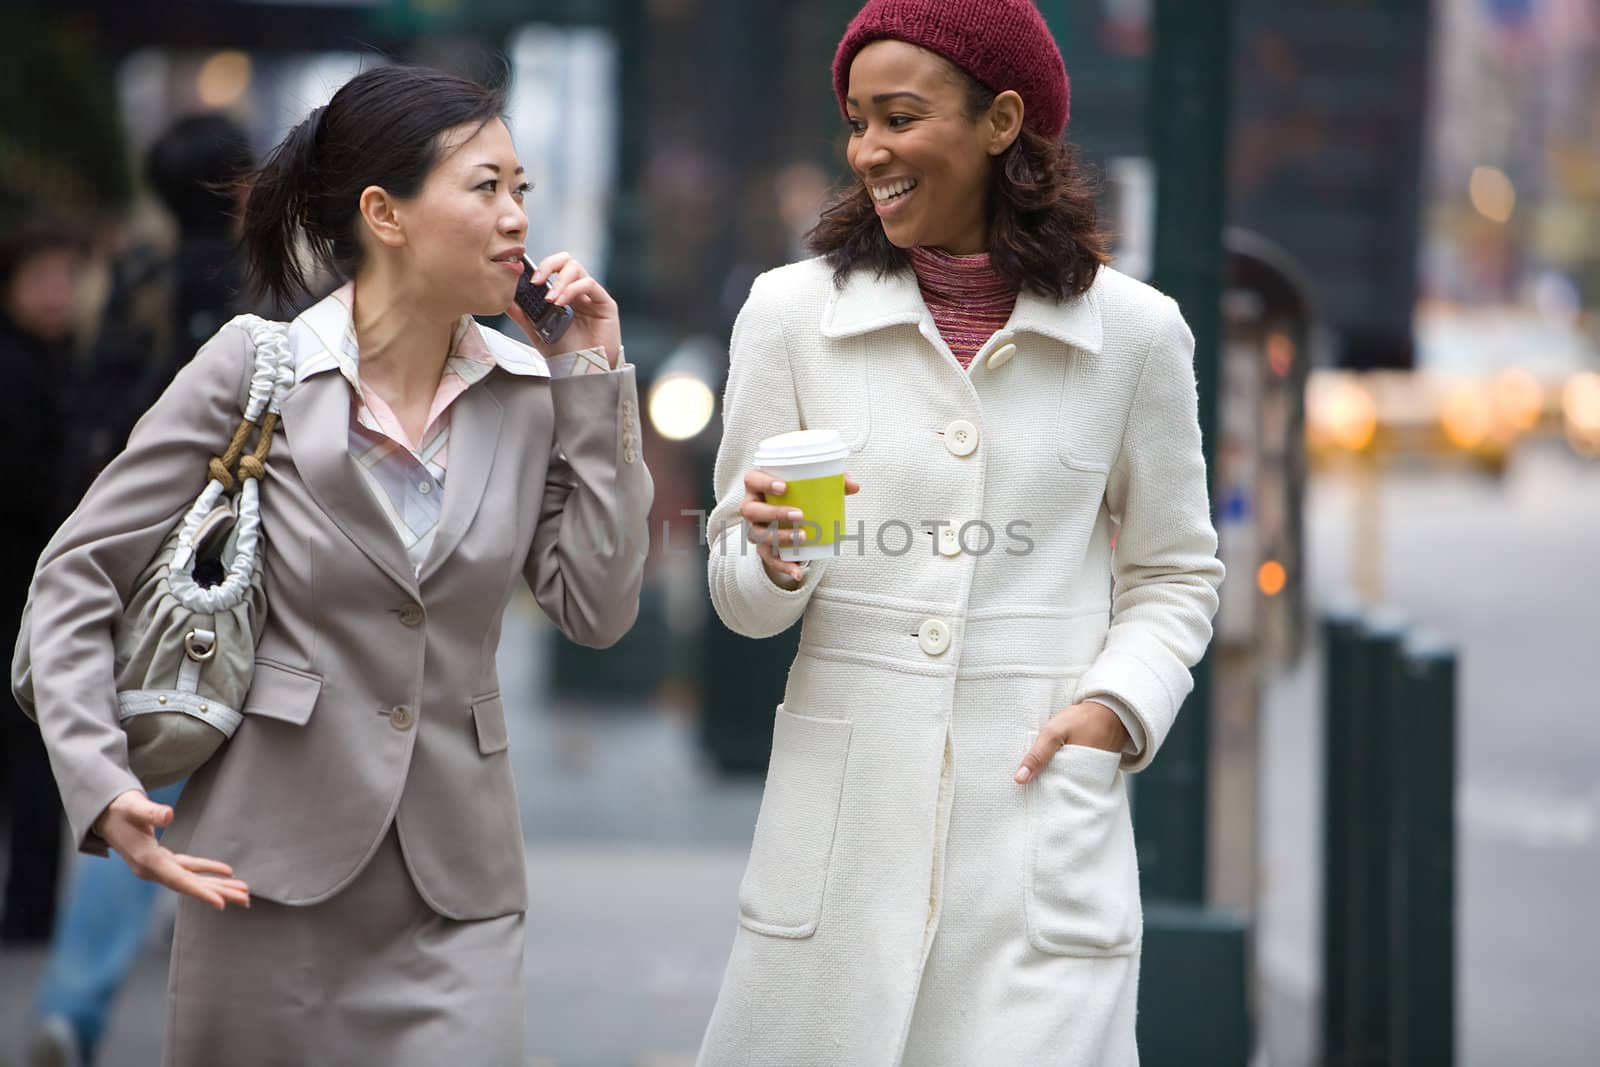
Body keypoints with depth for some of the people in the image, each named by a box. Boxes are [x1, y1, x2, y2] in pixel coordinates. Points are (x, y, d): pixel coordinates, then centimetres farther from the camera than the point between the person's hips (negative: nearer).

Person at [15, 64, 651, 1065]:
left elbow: (599, 608, -1)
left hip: (456, 884, 2)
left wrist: (593, 382, -4)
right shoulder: (254, 371, -5)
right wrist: (102, 786, -15)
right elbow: (78, 573, -3)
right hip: (273, 868, -2)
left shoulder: (532, 392, 5)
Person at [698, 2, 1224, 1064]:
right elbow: (740, 598, 7)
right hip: (844, 808, 1)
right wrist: (776, 558, -15)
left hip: (1043, 808, -1)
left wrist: (1114, 708, -4)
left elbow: (1174, 575, 13)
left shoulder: (1134, 331, 3)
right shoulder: (793, 312, 4)